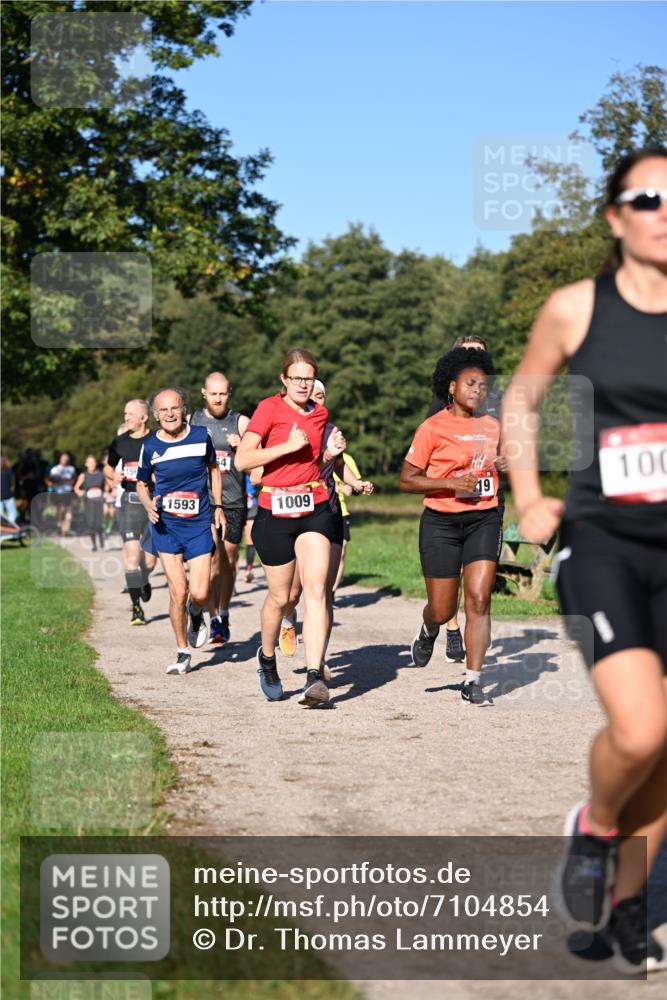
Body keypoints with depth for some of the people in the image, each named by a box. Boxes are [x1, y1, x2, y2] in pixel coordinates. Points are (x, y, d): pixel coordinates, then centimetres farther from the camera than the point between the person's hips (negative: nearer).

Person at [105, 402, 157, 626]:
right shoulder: (120, 442, 8)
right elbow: (108, 466, 22)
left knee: (150, 558, 1)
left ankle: (144, 581, 38)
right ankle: (136, 607, -6)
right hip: (128, 503, 1)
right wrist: (113, 476, 0)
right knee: (131, 553, -11)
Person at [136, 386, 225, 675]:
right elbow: (141, 483, 13)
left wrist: (218, 506, 10)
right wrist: (148, 504, -8)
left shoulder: (201, 436, -2)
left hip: (199, 524, 0)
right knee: (178, 591, -8)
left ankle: (196, 616, 30)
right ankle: (182, 653, 9)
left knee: (199, 594, -8)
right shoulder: (150, 446, -2)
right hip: (166, 525, 0)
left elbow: (214, 469, 16)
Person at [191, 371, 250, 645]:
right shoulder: (191, 422, 7)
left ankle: (224, 614, 25)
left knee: (229, 561, 8)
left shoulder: (239, 422, 5)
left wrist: (242, 446, -17)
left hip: (234, 502, 1)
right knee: (211, 559, -12)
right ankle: (215, 620, -14)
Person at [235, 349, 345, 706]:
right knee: (280, 596, 7)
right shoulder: (269, 408, -5)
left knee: (316, 590, -13)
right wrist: (288, 446, -18)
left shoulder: (319, 413, 11)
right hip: (275, 512, -3)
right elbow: (242, 460, -12)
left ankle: (315, 676, -19)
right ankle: (267, 658, 36)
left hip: (315, 509, 3)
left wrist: (331, 452, 5)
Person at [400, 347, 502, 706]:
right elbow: (406, 480, -8)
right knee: (443, 609, 3)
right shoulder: (432, 428, -7)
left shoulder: (492, 426, 8)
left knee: (479, 599, -10)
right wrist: (452, 483, -18)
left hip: (484, 519, 3)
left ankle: (472, 681, -5)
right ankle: (428, 632, 41)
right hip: (441, 523, -3)